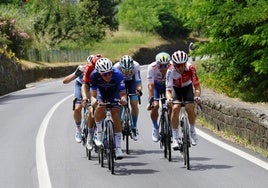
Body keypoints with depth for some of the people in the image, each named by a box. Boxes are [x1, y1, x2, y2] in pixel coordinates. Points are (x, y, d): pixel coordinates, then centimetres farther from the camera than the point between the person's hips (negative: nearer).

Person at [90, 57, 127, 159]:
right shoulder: (94, 75, -33)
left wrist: (123, 98, -59)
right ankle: (99, 133, -6)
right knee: (100, 108, -29)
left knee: (116, 115, -14)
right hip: (101, 91, 1)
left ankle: (118, 148, -8)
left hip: (114, 92, -1)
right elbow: (93, 94, -33)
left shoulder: (117, 74, -36)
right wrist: (93, 100, -56)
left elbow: (122, 93, -36)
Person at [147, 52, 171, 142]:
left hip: (167, 84, 1)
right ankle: (155, 128, 4)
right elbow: (151, 85, -36)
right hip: (156, 84, -1)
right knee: (155, 106, -18)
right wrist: (150, 100, -45)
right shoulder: (152, 67, -34)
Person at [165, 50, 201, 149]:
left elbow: (196, 85, -33)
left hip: (187, 87, 0)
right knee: (175, 108, -23)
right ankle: (175, 139, -15)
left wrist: (197, 96, -53)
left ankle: (192, 131, 6)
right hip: (176, 89, 0)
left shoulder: (190, 68, -32)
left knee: (190, 108, -22)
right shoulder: (171, 71, -32)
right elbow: (168, 89, -35)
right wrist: (169, 98, -56)